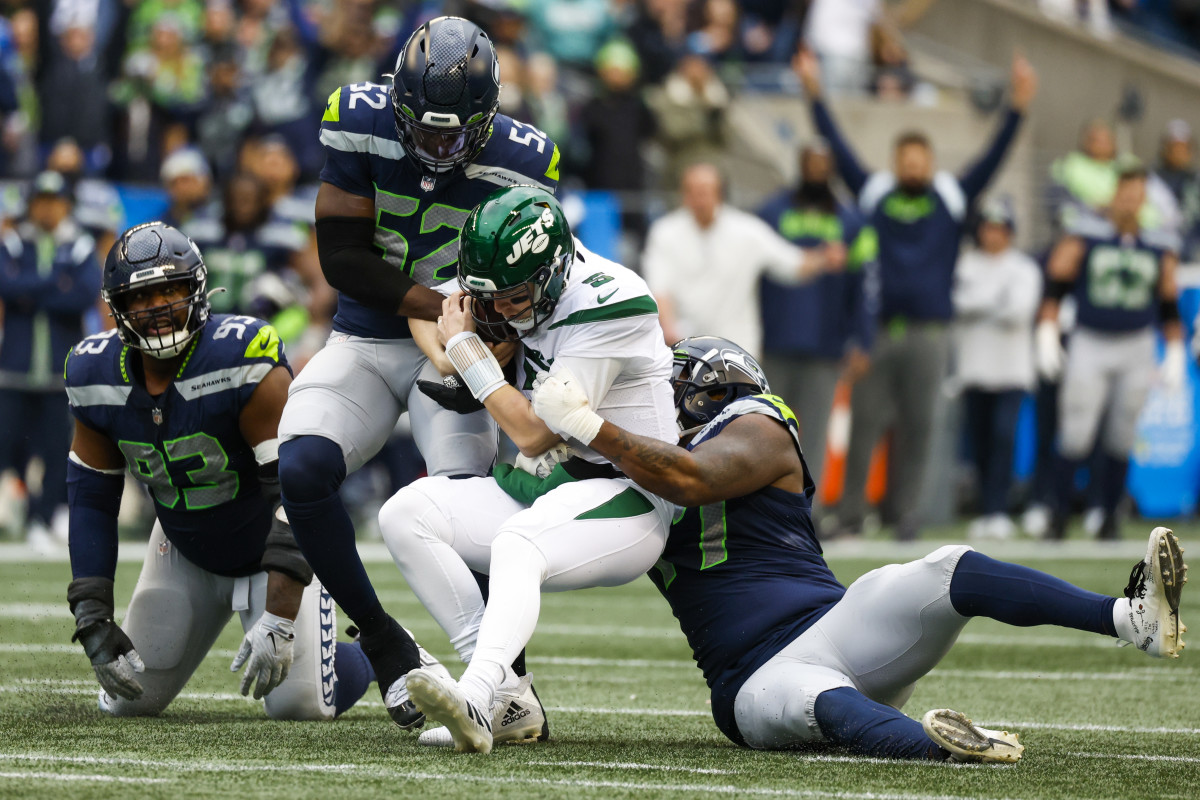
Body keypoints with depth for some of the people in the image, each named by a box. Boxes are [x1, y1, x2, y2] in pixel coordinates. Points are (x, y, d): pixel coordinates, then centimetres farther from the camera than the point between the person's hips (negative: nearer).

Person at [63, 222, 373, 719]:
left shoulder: (242, 359, -31)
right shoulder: (97, 375, -14)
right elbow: (91, 500, -2)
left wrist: (278, 619, -34)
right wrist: (92, 620, -10)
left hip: (273, 543, -5)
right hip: (186, 554, 5)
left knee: (298, 705, -14)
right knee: (128, 700, 2)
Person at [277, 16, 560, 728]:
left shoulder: (520, 161, -12)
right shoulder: (362, 123, -13)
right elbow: (341, 257, -12)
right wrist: (439, 303, -23)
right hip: (363, 342, 1)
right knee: (302, 471, -22)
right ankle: (384, 644, -4)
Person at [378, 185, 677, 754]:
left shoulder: (603, 306, -19)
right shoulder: (528, 296, 6)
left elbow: (535, 434, -18)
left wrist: (465, 346, -11)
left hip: (622, 499, -9)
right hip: (541, 494, 9)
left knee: (517, 544, -37)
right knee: (405, 514, -9)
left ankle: (477, 698, -61)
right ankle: (508, 700, -20)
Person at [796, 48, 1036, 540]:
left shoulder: (952, 199, 9)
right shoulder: (874, 195, 9)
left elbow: (993, 158, 4)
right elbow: (838, 149, 9)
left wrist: (1018, 108, -5)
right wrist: (815, 94, 6)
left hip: (927, 332, 0)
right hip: (877, 329, 0)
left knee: (917, 426, 2)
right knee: (864, 422, -1)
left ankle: (907, 514, 7)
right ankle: (850, 515, 4)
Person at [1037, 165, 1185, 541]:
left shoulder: (1159, 249, 6)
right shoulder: (1083, 238, -2)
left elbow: (1169, 307, 12)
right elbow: (1055, 286, -2)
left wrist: (1175, 356, 9)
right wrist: (1047, 337, -10)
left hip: (1136, 351, 2)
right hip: (1088, 346, -2)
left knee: (1121, 440, 5)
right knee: (1075, 438, -8)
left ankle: (1109, 516, 16)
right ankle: (1059, 513, 3)